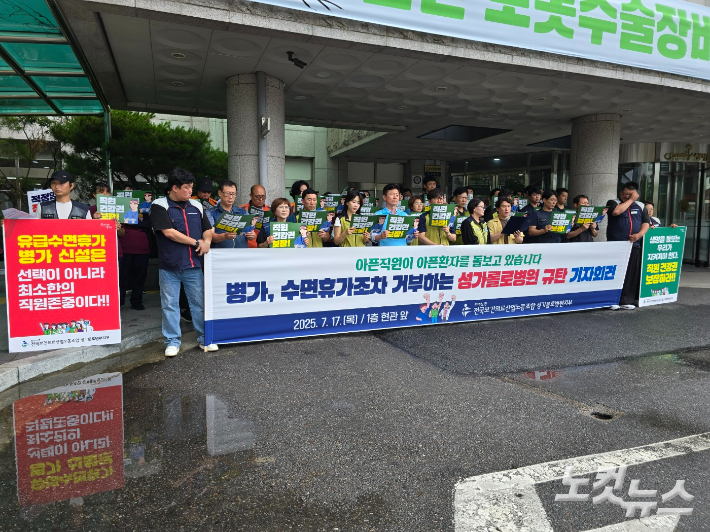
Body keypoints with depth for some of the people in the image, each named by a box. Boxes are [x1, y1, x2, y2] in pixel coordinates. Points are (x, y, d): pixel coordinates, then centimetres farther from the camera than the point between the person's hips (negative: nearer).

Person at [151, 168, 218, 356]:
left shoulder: (196, 206, 12)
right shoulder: (160, 206, -3)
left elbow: (207, 230, 18)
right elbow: (169, 232, -14)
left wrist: (207, 241, -5)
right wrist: (196, 242, -9)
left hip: (193, 264, 4)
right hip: (169, 266, -3)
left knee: (200, 303, 7)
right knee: (170, 305, 5)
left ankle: (205, 338, 19)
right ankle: (172, 341, 17)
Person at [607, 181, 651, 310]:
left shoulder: (641, 206, 17)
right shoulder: (613, 203, 6)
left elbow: (646, 223, 11)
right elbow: (616, 211, -17)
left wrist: (639, 234, -8)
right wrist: (631, 200, -5)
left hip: (634, 245, 4)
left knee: (632, 273, 2)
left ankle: (627, 300, 8)